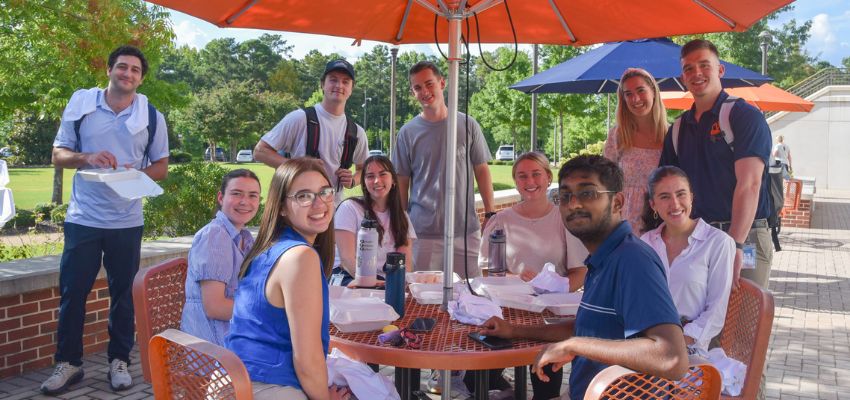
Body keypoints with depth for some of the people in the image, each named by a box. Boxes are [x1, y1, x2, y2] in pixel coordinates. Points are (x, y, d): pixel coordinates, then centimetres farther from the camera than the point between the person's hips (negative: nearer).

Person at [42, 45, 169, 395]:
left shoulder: (152, 117, 2)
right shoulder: (80, 104, 2)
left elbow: (161, 167, 6)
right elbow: (58, 155, 5)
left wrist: (136, 173, -14)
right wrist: (86, 158, -16)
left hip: (127, 221, 0)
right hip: (82, 218, 0)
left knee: (123, 293, 8)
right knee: (72, 291, 4)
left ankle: (119, 361, 20)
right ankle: (68, 362, 17)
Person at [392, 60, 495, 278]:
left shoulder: (467, 125, 4)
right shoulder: (408, 132, 3)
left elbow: (482, 171, 8)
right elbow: (402, 183, 6)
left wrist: (490, 214, 3)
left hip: (467, 229, 1)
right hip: (423, 232, -1)